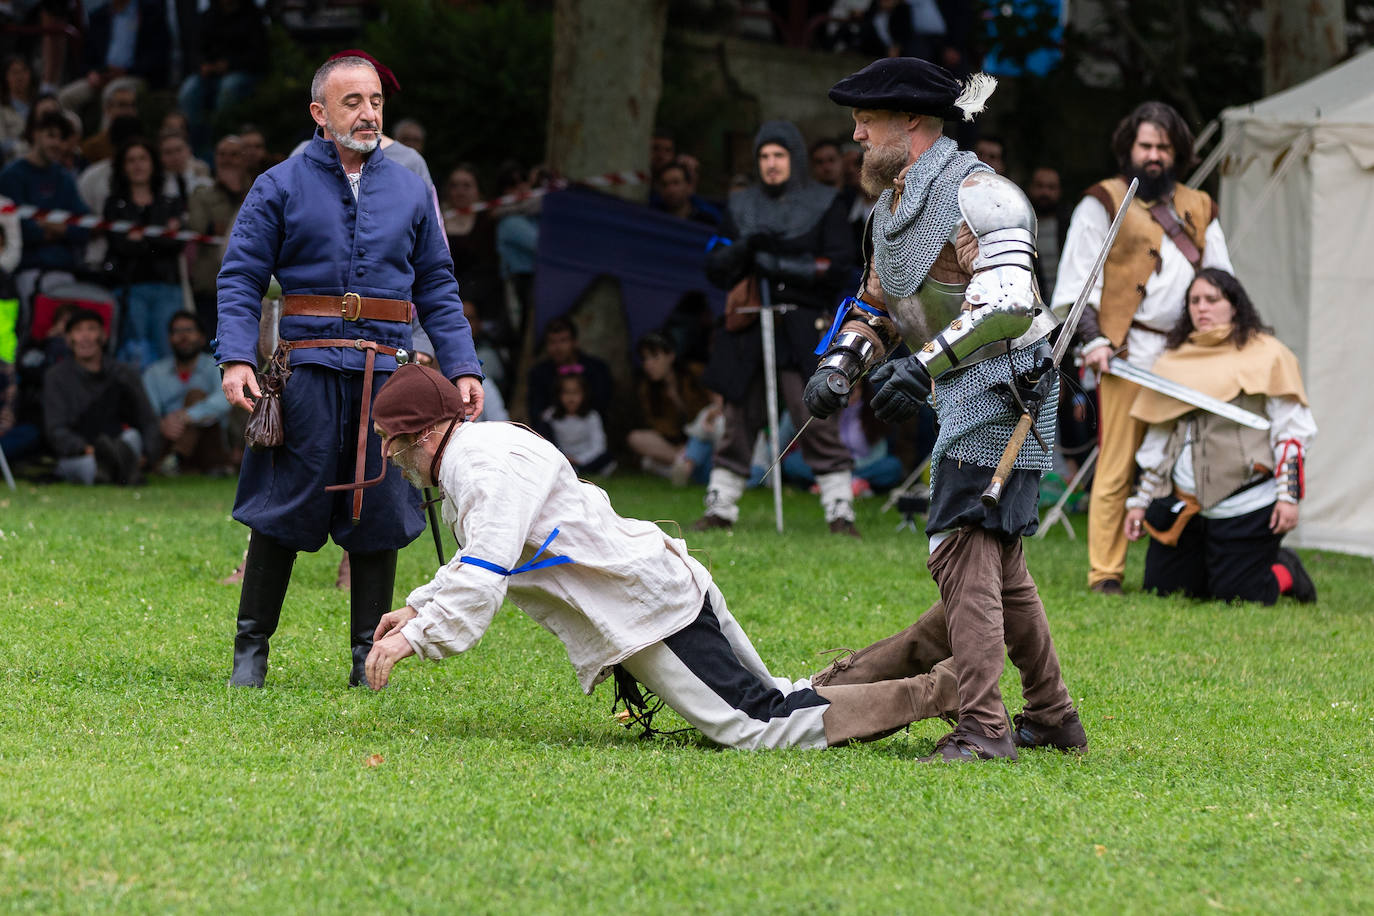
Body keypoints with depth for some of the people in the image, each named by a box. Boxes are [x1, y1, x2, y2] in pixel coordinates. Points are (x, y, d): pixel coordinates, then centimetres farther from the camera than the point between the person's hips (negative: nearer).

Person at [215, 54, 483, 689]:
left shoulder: (410, 192, 13)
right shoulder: (280, 187, 4)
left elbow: (437, 290, 16)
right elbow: (240, 278, 1)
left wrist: (462, 367, 7)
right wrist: (236, 358, -13)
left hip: (388, 374, 3)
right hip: (308, 369, -3)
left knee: (379, 514, 3)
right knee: (282, 510, -2)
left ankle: (369, 655, 12)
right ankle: (251, 648, 7)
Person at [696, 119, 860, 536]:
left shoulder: (823, 204, 6)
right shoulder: (741, 205, 16)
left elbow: (839, 266, -3)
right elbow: (715, 267, 13)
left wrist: (778, 264, -11)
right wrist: (744, 248, -8)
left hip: (803, 326, -3)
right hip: (748, 327, 4)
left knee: (818, 421, -12)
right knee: (737, 419, 4)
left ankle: (840, 510, -9)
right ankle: (721, 506, 13)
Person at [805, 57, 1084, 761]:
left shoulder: (976, 195, -16)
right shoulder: (891, 209, 15)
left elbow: (1006, 302, -28)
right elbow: (876, 306, 23)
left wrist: (923, 364, -33)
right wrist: (840, 365, 4)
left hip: (998, 381, -10)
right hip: (963, 394, 10)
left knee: (961, 552, -17)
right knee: (998, 561, 16)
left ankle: (983, 728, -20)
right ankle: (1053, 717, 26)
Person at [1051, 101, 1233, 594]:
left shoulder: (1198, 208, 21)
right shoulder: (1103, 203, 7)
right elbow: (1079, 279, 2)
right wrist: (1093, 338, -10)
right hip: (1128, 353, -4)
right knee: (1117, 465, -7)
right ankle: (1105, 573, -4)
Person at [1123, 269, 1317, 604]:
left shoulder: (1266, 355, -1)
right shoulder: (1175, 360, 14)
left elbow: (1292, 429, -4)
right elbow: (1157, 440, 19)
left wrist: (1288, 495, -12)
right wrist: (1140, 500, 16)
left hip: (1245, 509, -6)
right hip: (1182, 506, 6)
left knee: (1234, 598, -8)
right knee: (1161, 588, 2)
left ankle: (1285, 572, 23)